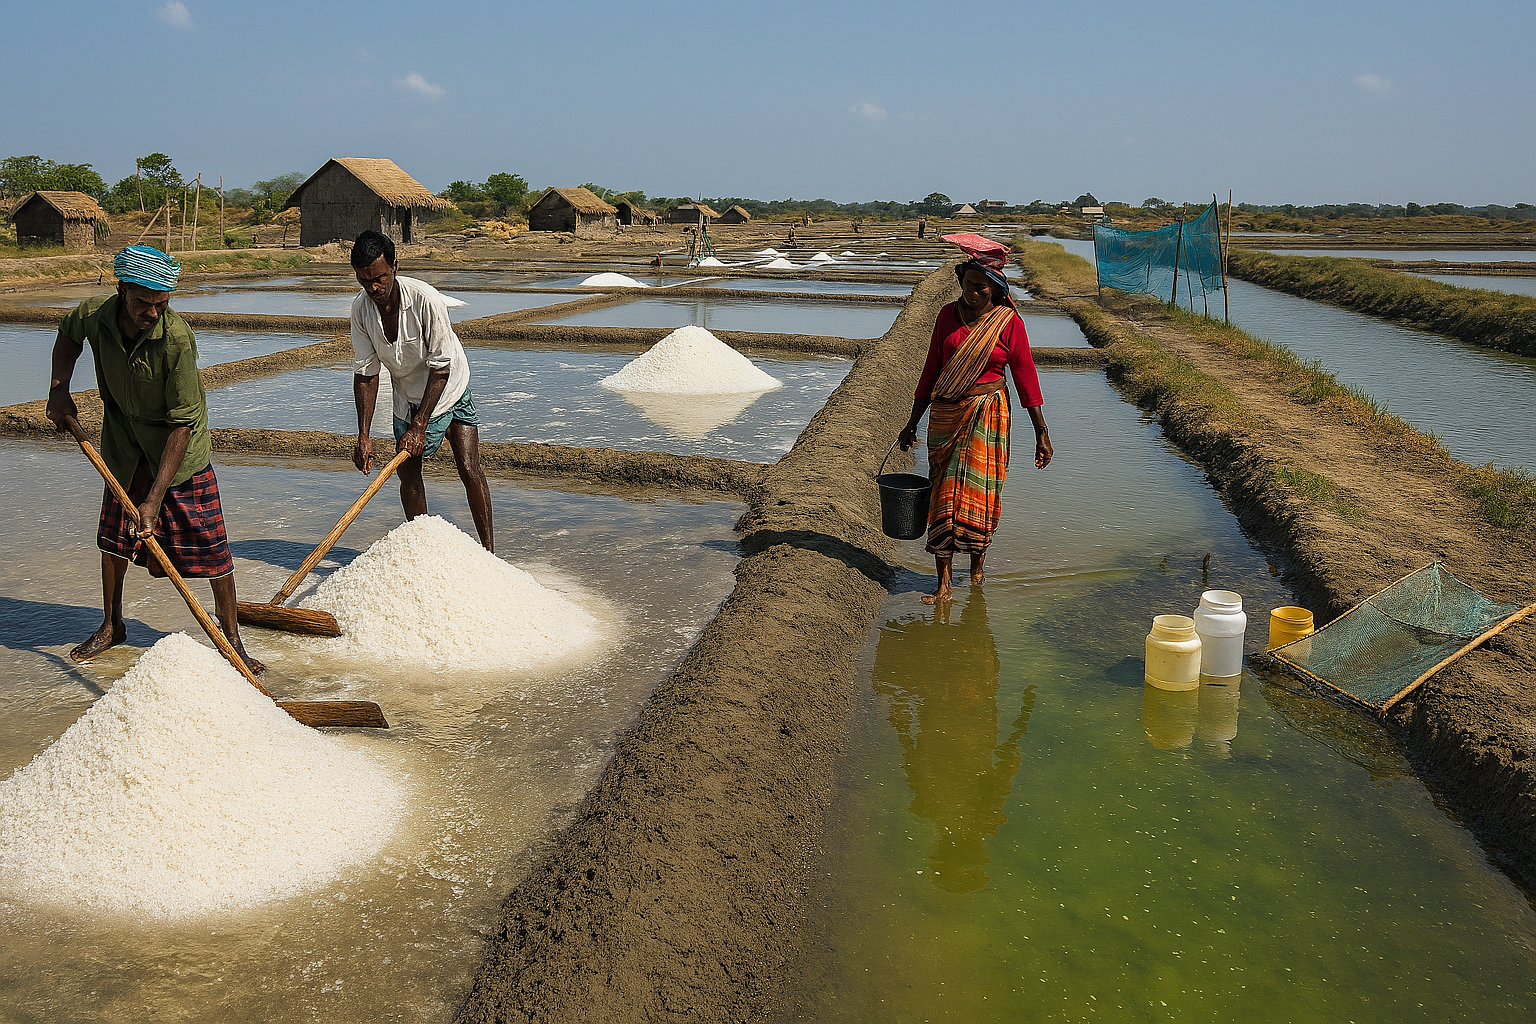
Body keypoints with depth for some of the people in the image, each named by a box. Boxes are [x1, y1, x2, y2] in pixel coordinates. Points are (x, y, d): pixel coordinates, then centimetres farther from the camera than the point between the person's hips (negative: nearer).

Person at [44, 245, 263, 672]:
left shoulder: (177, 338, -31)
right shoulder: (93, 315, -17)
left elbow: (182, 423, -28)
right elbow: (67, 336, 12)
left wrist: (155, 497, -28)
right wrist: (59, 388, -3)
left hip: (179, 448, -4)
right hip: (125, 443, 4)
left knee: (208, 543, -5)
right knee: (114, 535, 13)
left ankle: (231, 637, 7)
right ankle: (111, 626, 33)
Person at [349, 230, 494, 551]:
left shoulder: (425, 299, -30)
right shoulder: (360, 309, -16)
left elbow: (440, 366, -26)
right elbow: (365, 373, -12)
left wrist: (419, 426, -26)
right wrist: (364, 435, -19)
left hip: (448, 389, -4)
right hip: (408, 398, 4)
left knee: (469, 469, -13)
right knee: (407, 472, 2)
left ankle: (488, 551, -7)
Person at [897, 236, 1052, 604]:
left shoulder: (1009, 323, -4)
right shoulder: (948, 315, 4)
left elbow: (1026, 377, -1)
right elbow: (932, 370, 10)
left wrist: (1042, 433, -2)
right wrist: (912, 422, 13)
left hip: (986, 414, -2)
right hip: (945, 413, 2)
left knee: (979, 492, 1)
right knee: (944, 495, -2)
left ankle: (977, 567, 25)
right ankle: (943, 584, 0)